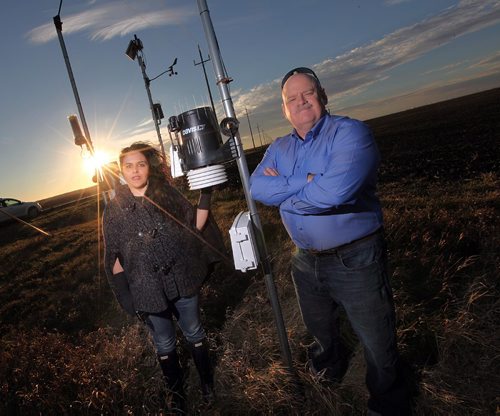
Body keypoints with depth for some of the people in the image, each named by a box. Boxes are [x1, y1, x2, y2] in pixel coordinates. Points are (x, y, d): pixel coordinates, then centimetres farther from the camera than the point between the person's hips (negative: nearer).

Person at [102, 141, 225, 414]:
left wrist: (205, 194, -11)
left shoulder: (167, 194, -3)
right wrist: (127, 297, -4)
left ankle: (206, 382, 44)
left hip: (183, 282, 1)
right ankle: (176, 392, 44)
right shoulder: (114, 210, -5)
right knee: (164, 344, 18)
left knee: (194, 334, 19)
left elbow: (195, 226, -1)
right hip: (148, 291, 0)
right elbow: (114, 258, -1)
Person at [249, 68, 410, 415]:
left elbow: (334, 192, -32)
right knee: (319, 327, 30)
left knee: (378, 345, 10)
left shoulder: (350, 132, -16)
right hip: (306, 260, 7)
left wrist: (284, 192, -15)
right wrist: (305, 182, -22)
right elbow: (256, 188, -10)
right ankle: (332, 360, 63)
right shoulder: (278, 148, 6)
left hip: (356, 259, -6)